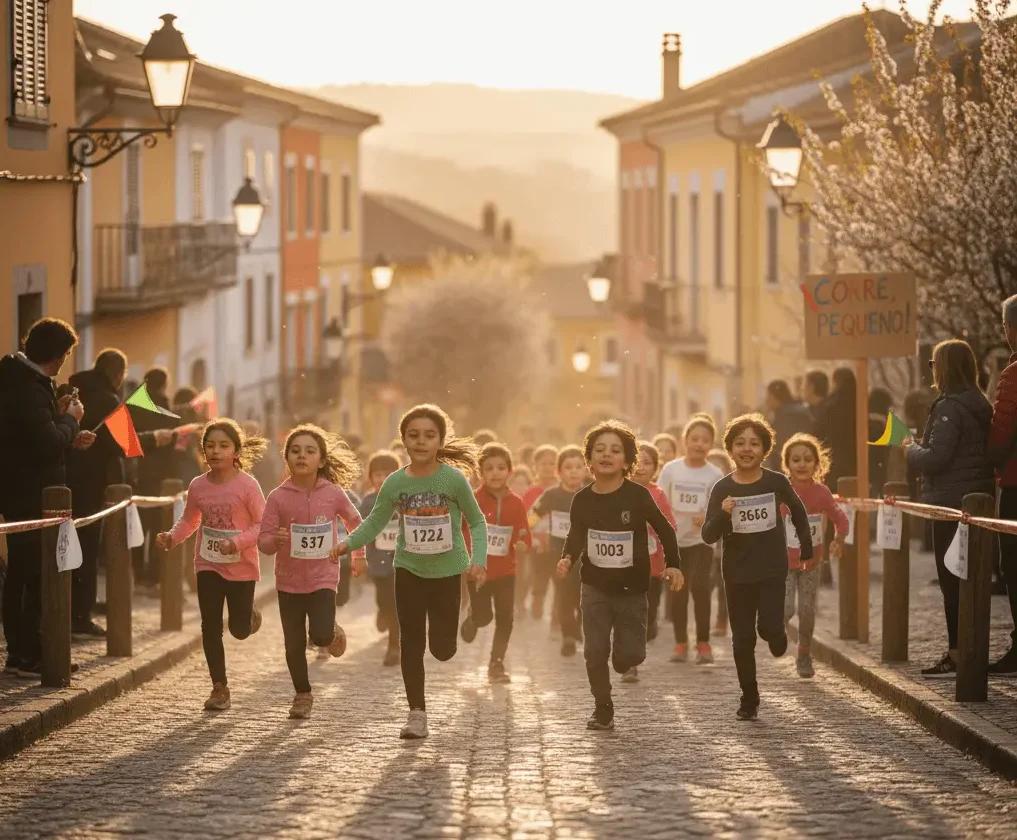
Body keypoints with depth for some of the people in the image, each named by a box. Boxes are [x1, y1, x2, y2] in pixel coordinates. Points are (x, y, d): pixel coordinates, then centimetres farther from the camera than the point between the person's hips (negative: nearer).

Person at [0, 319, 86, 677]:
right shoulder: (29, 389, -22)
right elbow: (48, 444, -25)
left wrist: (68, 435, 13)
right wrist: (70, 418, -10)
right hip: (31, 496, -10)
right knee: (37, 575, -5)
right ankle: (30, 656, -1)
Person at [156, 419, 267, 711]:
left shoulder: (247, 485, -15)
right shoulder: (198, 486, -3)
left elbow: (263, 525, -13)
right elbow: (189, 520, 10)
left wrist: (238, 542, -27)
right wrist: (171, 537, -9)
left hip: (241, 567, -3)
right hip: (208, 565, 3)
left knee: (239, 630, 6)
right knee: (210, 627, 1)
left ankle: (249, 615, 44)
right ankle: (219, 688, 10)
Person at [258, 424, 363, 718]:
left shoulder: (333, 493, -7)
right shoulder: (278, 497, -9)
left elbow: (355, 523, 11)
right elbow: (263, 540, -10)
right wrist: (275, 540, -30)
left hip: (322, 578, -1)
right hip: (289, 580, 1)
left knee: (321, 635, -17)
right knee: (294, 644, 7)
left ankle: (333, 631, 20)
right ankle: (303, 695, 27)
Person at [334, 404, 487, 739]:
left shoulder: (454, 479, -14)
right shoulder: (395, 482, -8)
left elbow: (477, 522, -4)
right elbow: (375, 522, 1)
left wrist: (478, 559, -16)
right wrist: (349, 542, -17)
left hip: (447, 571, -2)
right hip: (409, 570, 2)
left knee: (442, 648, 3)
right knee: (411, 642, 3)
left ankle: (441, 628, 41)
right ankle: (417, 713, 13)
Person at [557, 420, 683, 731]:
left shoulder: (637, 496, -11)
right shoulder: (583, 500, -4)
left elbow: (665, 530, -1)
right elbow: (575, 536, -5)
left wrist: (672, 565, -10)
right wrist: (567, 559, -26)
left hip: (632, 588, -1)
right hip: (595, 588, 2)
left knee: (628, 656, 0)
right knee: (595, 652, -5)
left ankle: (627, 650, 36)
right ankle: (603, 710, 10)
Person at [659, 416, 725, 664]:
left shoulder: (714, 475, -5)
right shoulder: (671, 469, -3)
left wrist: (707, 520, -26)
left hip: (702, 540, -2)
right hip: (674, 540, 2)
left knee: (699, 586, -15)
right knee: (678, 591, 5)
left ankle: (703, 643, -4)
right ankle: (681, 643, 17)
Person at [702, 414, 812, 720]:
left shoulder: (776, 482, -6)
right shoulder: (722, 489, -6)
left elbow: (798, 511, 14)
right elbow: (708, 536, -8)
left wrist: (806, 548, 19)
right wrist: (723, 514, -26)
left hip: (772, 570, -1)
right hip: (737, 573, 1)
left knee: (770, 627, -15)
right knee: (743, 640, 5)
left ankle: (776, 638, 23)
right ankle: (749, 700, 18)